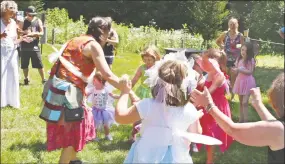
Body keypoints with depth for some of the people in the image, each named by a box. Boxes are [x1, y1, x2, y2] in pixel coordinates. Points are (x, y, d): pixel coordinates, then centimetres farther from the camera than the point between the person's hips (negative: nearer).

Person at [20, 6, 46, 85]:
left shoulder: (38, 21, 2)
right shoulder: (22, 21, 0)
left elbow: (42, 33, -2)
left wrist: (34, 33, -18)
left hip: (35, 46, 0)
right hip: (24, 47, 0)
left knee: (39, 64, -2)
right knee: (24, 65, 8)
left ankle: (43, 79, 7)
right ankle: (26, 79, 25)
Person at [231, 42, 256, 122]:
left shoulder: (251, 60, -11)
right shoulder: (239, 59, 5)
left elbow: (250, 72, -18)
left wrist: (239, 69, -25)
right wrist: (234, 70, -12)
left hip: (247, 82, -6)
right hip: (240, 81, 6)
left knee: (245, 102, -9)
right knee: (241, 102, 12)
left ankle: (245, 121, -2)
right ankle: (241, 120, 20)